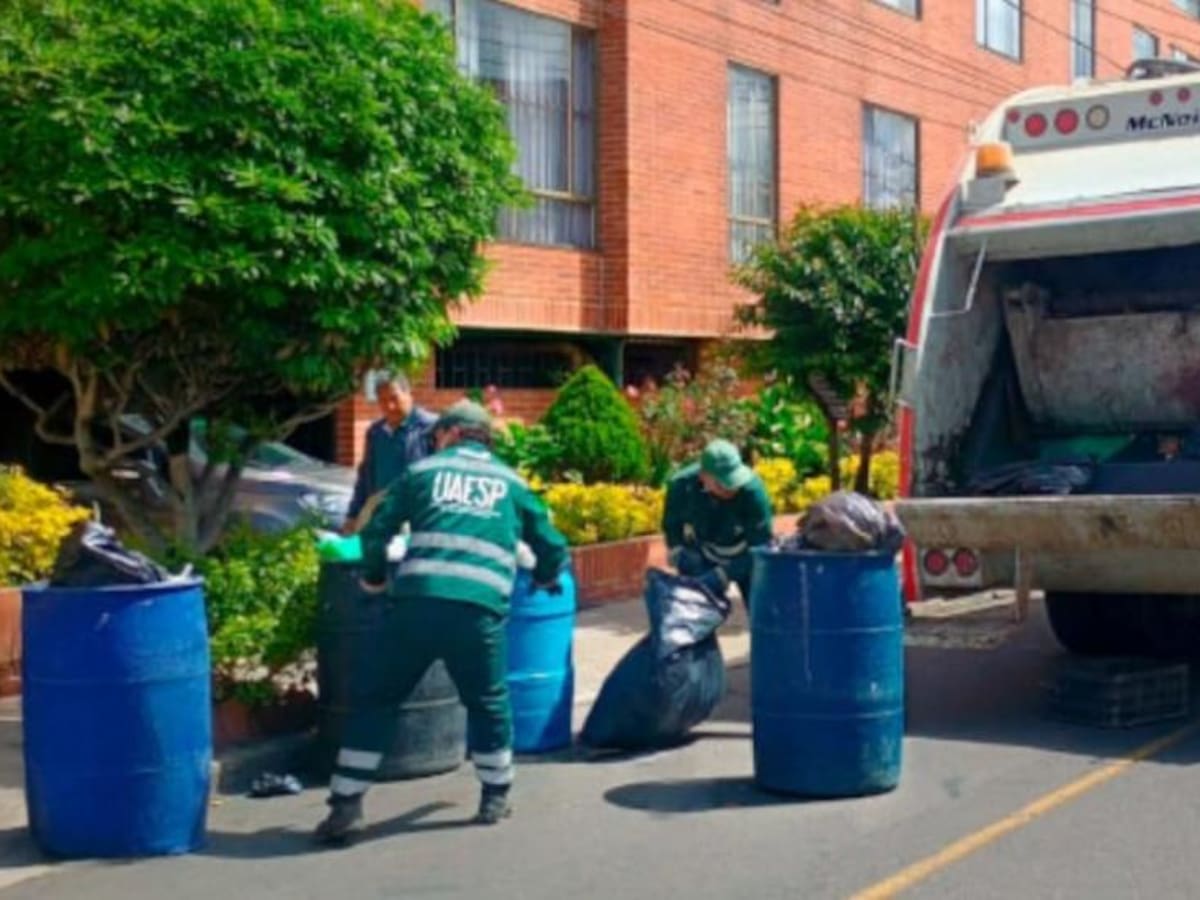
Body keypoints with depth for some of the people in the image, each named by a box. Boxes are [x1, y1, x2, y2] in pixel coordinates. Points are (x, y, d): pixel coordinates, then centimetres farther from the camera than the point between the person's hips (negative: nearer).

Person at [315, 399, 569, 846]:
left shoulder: (423, 471, 15)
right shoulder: (511, 483, 20)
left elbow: (376, 534, 10)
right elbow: (552, 548, 25)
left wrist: (373, 580, 29)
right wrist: (544, 579, 47)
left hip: (417, 603, -1)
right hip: (479, 611, 1)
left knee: (377, 701, 11)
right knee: (488, 704, 22)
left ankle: (345, 805, 9)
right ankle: (495, 798, 30)